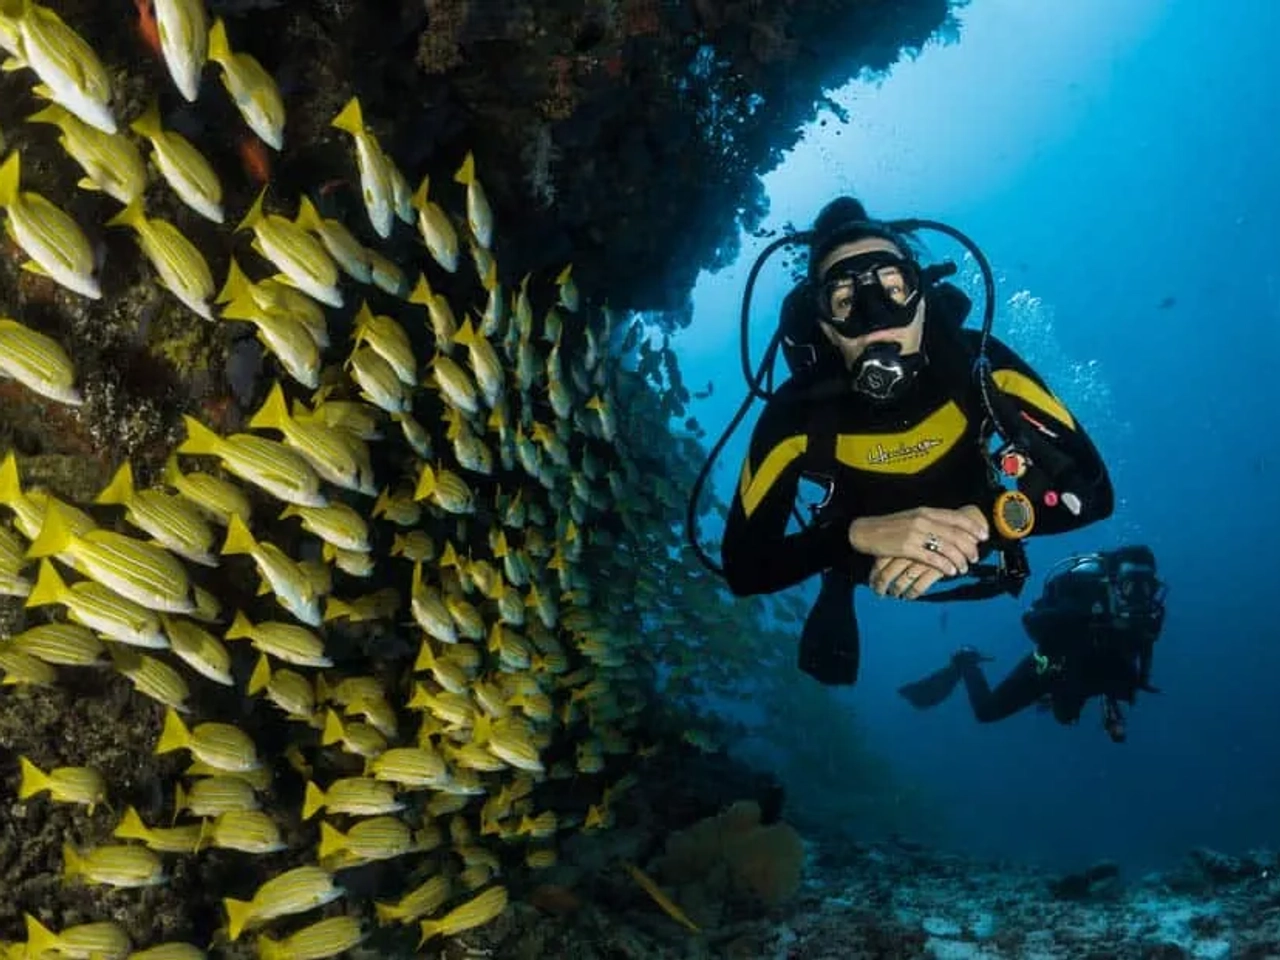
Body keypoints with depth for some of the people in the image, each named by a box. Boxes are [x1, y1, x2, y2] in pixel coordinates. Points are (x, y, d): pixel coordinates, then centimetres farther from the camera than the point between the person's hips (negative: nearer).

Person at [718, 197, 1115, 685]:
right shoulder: (799, 409, -37)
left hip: (969, 553, 1)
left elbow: (1091, 487, -35)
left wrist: (981, 520, -53)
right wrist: (858, 534, -54)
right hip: (865, 566, -1)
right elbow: (741, 565, -37)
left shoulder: (979, 363, -35)